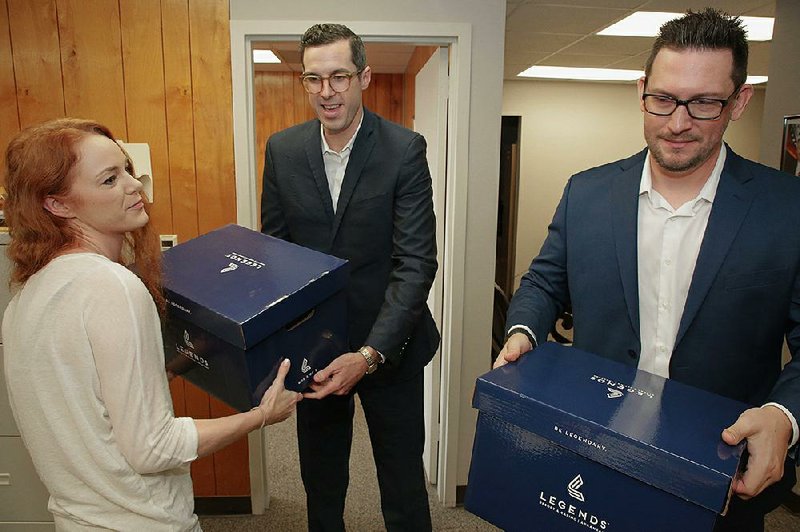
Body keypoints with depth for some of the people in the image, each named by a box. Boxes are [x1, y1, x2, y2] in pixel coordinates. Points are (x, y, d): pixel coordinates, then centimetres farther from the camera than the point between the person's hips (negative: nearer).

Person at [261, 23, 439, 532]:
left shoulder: (405, 149, -14)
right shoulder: (283, 149, -2)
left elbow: (416, 262, -18)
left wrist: (371, 354, -27)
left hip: (388, 344, -3)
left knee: (403, 485, 16)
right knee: (320, 481, 24)